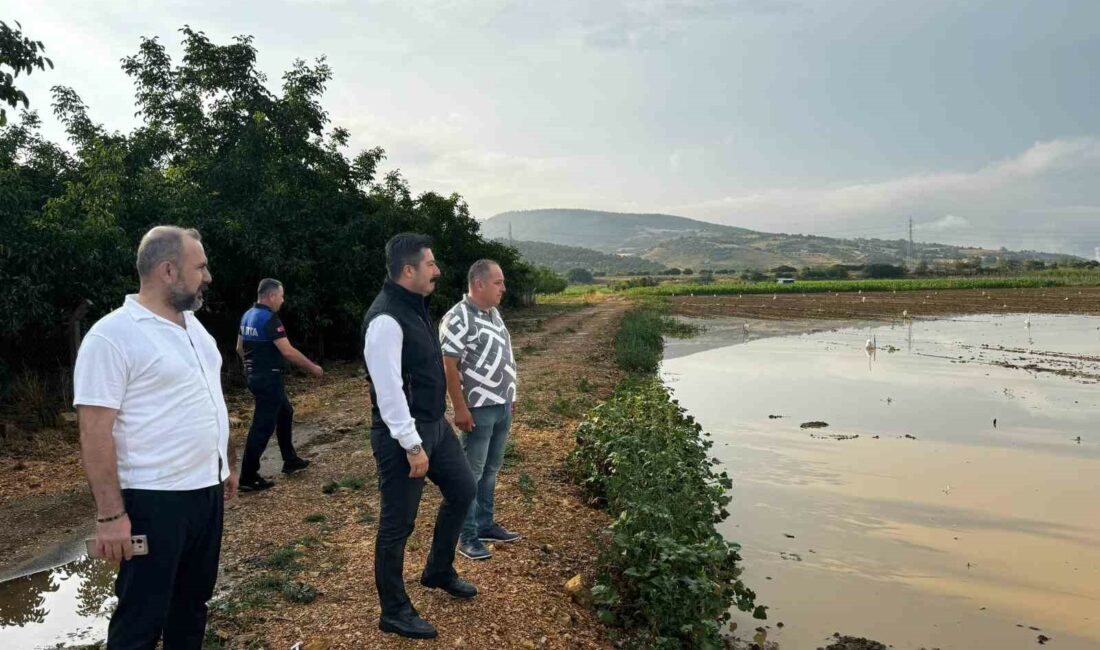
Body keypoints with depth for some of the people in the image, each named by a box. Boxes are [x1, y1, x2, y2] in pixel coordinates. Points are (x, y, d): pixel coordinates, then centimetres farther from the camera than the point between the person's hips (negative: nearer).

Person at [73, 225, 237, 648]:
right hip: (154, 500, -7)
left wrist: (226, 464, 18)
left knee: (193, 603, 20)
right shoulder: (112, 336, -16)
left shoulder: (193, 324, 9)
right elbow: (95, 433, -18)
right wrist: (110, 515, -19)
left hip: (207, 490, 8)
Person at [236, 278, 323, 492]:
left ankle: (290, 460, 30)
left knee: (285, 413, 22)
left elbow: (240, 348, 18)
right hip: (268, 378, -10)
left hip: (256, 375, 10)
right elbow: (288, 351, -23)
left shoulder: (248, 316, 9)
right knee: (263, 426, -5)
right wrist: (312, 367, -13)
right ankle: (248, 478, 0)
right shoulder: (269, 318, -19)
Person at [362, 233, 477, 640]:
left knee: (462, 489, 20)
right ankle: (394, 613, 22)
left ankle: (438, 572, 40)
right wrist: (412, 445, -24)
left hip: (434, 424, 10)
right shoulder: (386, 318, -23)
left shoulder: (415, 305, 8)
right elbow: (389, 389, -26)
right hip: (403, 435, -10)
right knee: (398, 524, 4)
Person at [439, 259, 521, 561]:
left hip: (502, 406, 9)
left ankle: (485, 524, 30)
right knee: (471, 473, 2)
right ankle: (467, 536, 13)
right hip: (479, 409, -8)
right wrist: (460, 408, -20)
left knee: (491, 469, 17)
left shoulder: (494, 313, 10)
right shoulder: (458, 318, -17)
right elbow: (449, 366, -19)